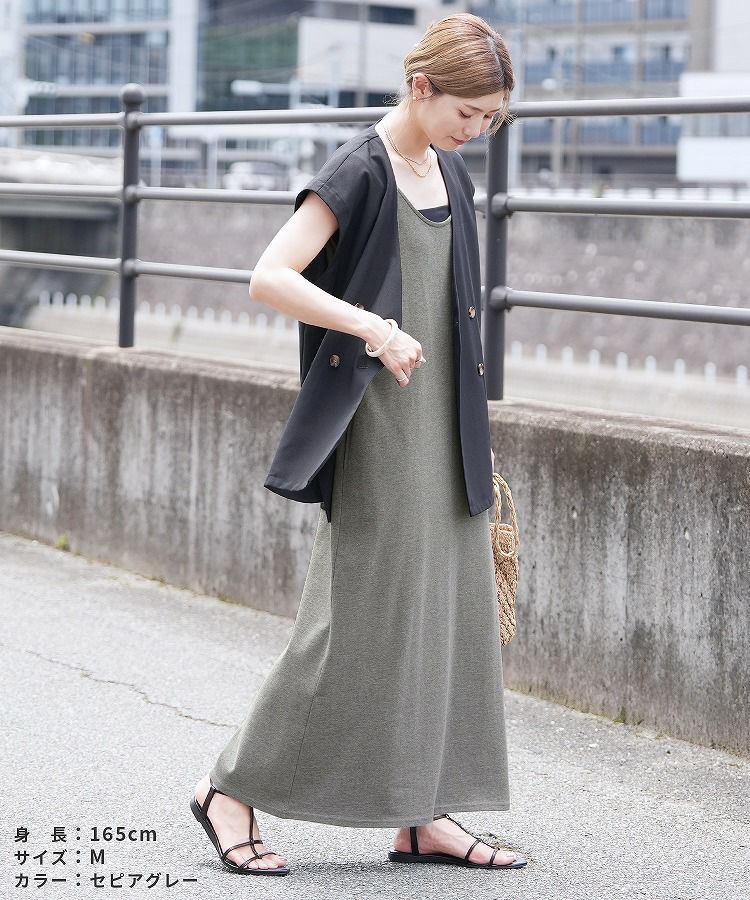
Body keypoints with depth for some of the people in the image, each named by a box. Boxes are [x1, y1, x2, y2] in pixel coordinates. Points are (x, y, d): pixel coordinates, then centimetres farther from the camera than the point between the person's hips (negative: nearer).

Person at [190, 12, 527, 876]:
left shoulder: (450, 174, 12)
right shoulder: (359, 170, -12)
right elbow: (268, 278, -20)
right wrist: (373, 328, -30)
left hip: (443, 425, 8)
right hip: (375, 425, -8)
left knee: (446, 614, 7)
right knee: (359, 619, -6)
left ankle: (421, 815, 14)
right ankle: (232, 788, 6)